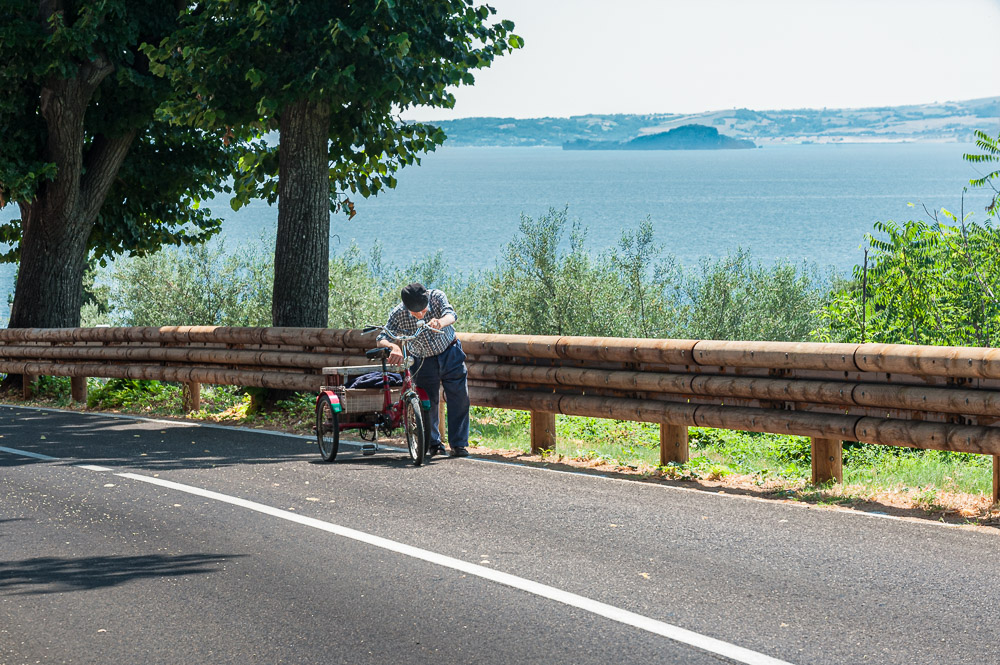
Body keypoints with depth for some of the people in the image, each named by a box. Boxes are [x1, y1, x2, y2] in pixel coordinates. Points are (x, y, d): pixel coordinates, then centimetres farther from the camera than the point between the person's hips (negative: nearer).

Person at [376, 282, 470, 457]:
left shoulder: (437, 296, -23)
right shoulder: (398, 314, -23)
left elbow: (450, 314, -39)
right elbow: (382, 339, -24)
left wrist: (441, 322, -64)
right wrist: (394, 347, -48)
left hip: (450, 355, 0)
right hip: (424, 362, 0)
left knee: (459, 398, -5)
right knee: (428, 403, -1)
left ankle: (459, 444, 3)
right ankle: (434, 444, 17)